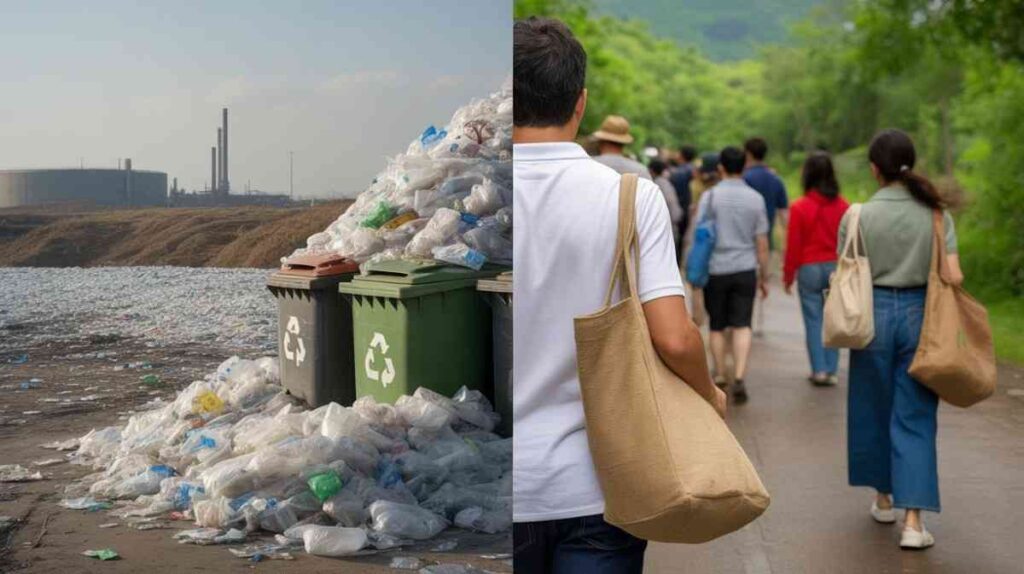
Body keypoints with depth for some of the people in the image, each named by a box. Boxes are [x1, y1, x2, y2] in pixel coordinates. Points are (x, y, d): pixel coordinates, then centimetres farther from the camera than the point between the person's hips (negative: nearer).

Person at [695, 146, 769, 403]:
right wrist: (762, 276, 13)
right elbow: (762, 243, 5)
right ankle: (739, 377, -15)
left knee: (717, 326, 12)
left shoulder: (710, 196, -4)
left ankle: (720, 375, 20)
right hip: (745, 270, 1)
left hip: (716, 269, -1)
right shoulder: (755, 198, 3)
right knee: (742, 325, 0)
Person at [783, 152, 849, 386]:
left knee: (813, 320, 6)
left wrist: (788, 276, 5)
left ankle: (819, 369, 5)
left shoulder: (799, 207, -9)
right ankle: (831, 370, 8)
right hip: (837, 268, 2)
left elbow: (793, 245, -5)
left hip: (809, 269, -2)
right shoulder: (843, 206, -2)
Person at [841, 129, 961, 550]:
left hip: (874, 314, 0)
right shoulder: (936, 213, -2)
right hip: (920, 314, 1)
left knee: (874, 410, 17)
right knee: (914, 418, 3)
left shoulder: (857, 216, -5)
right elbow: (954, 277, -7)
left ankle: (884, 499, 32)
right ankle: (913, 520, -6)